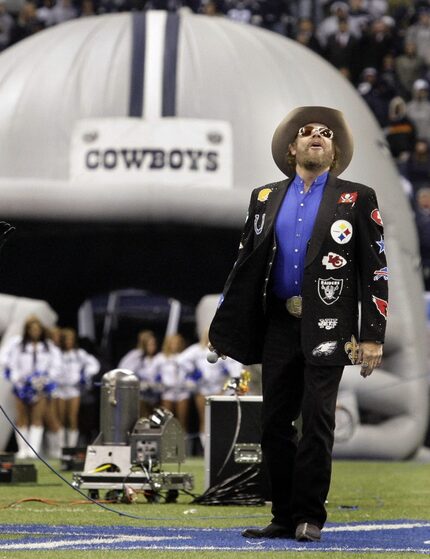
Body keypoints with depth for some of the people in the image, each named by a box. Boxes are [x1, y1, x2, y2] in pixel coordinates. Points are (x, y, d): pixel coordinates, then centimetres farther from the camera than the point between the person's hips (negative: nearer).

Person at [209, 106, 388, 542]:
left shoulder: (357, 199, 5)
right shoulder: (265, 198, 14)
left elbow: (375, 270, 2)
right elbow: (244, 265, 15)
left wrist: (373, 336, -6)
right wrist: (221, 329, 9)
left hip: (326, 326, -4)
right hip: (278, 324, 4)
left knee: (317, 421, -7)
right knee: (275, 424, 4)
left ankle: (309, 517, 0)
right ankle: (285, 517, 11)